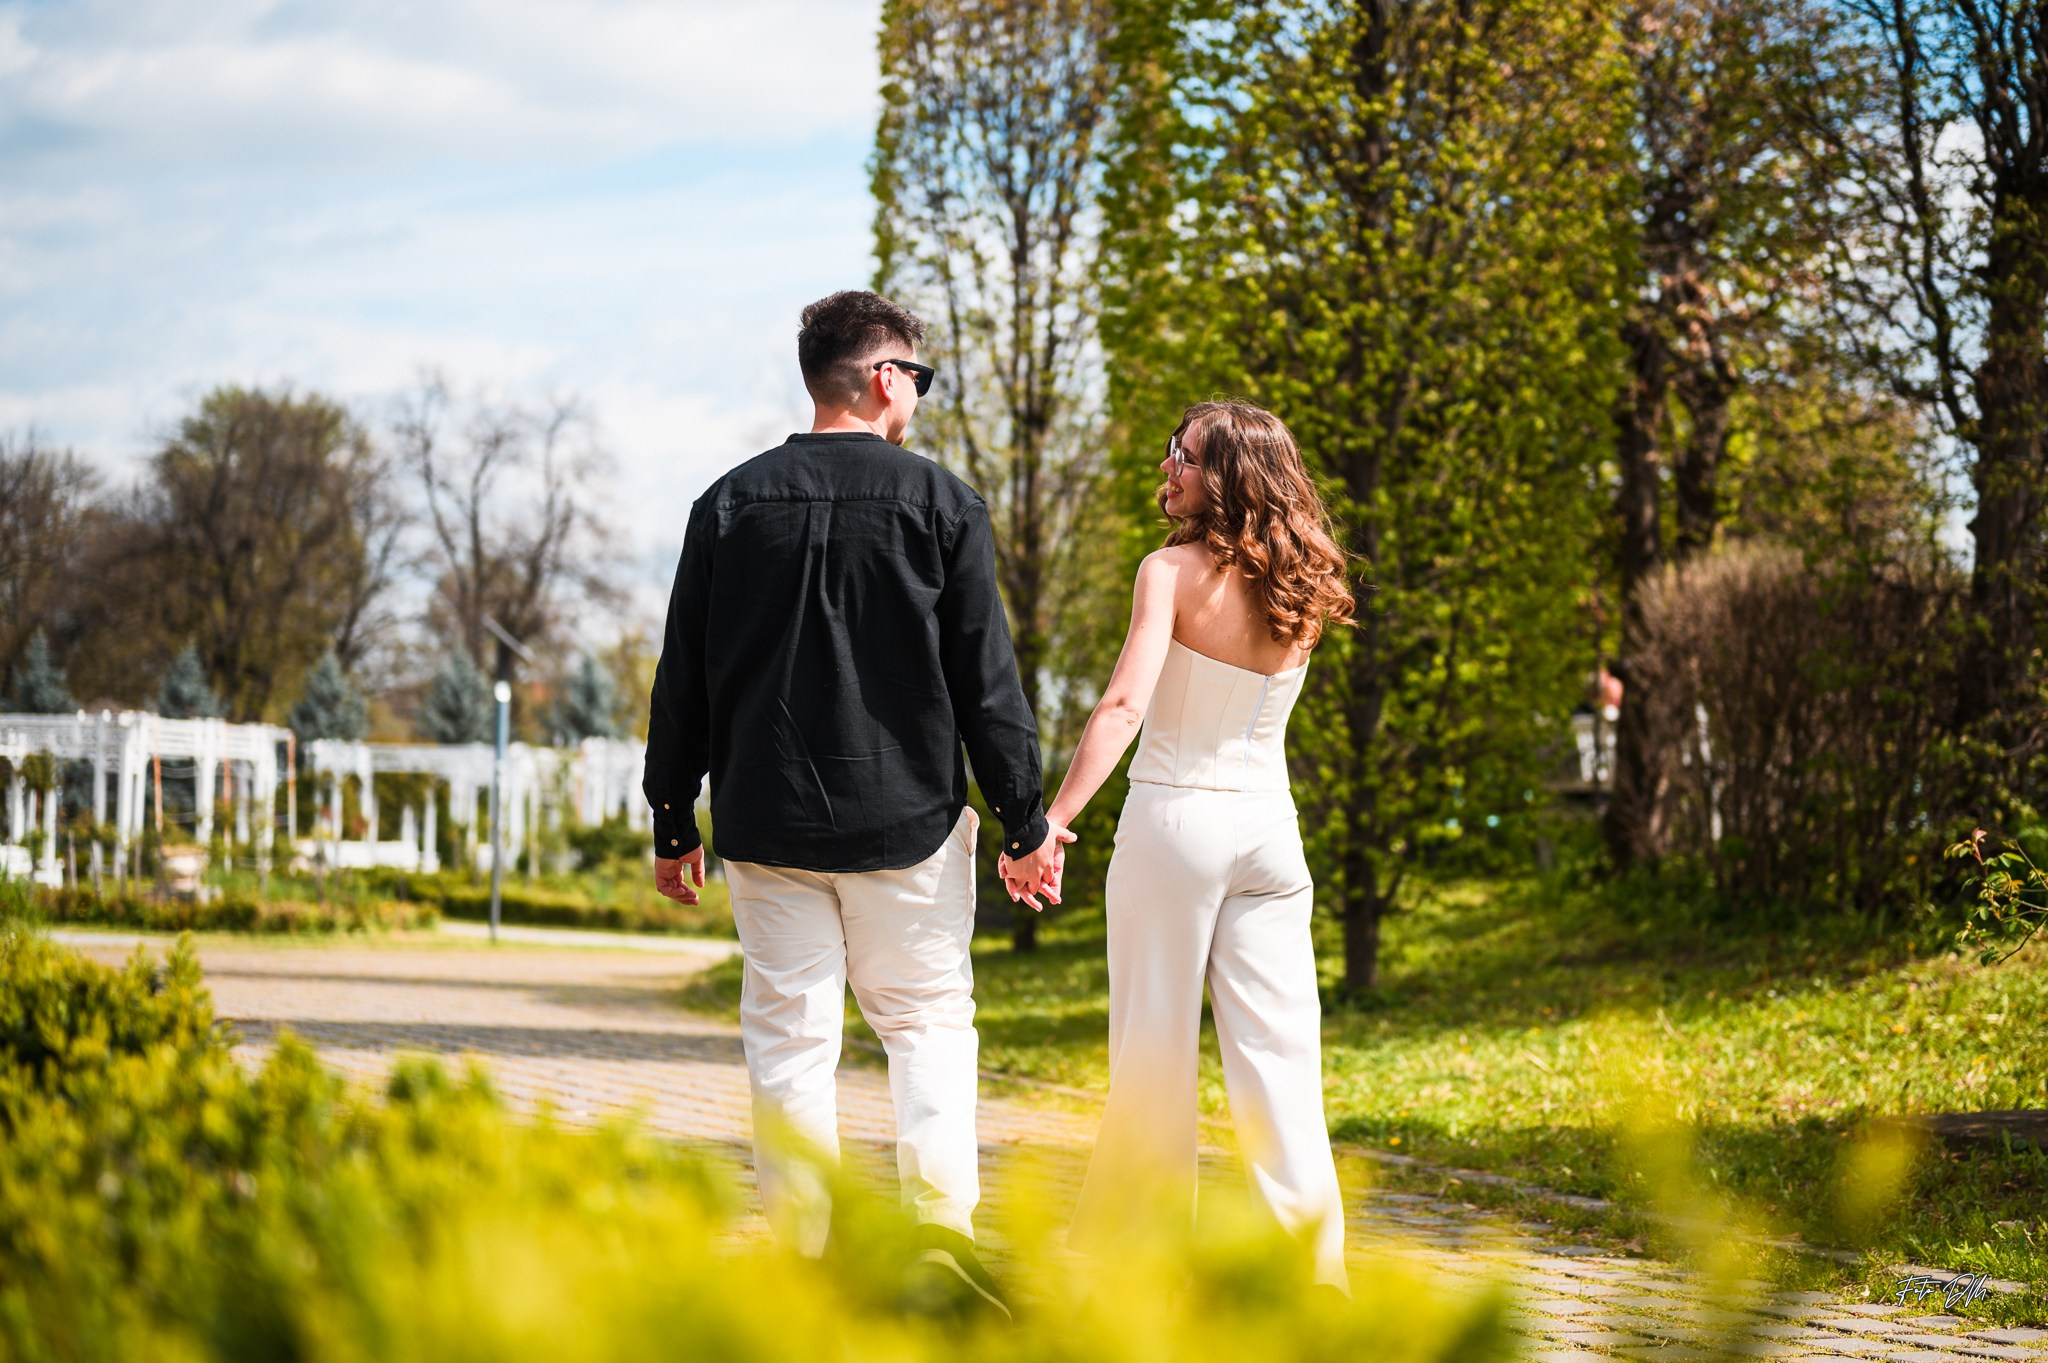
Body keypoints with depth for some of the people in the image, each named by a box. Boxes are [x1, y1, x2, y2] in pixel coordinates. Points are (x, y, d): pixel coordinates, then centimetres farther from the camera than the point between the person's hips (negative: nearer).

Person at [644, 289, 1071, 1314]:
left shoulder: (731, 502, 3)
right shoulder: (940, 501, -4)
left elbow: (682, 681, 5)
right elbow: (987, 680, -3)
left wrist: (673, 823, 13)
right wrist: (1025, 824, 3)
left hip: (766, 823, 2)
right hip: (907, 818, -2)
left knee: (788, 1036, 7)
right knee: (928, 1018, 10)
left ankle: (803, 1248, 8)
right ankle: (941, 1221, -2)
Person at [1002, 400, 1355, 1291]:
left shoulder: (1174, 572, -11)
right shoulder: (1301, 590, 4)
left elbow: (1124, 705, -22)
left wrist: (1050, 821, -25)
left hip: (1174, 817, -4)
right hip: (1268, 825, 4)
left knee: (1155, 1053, 5)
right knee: (1276, 1053, 4)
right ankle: (1309, 1260, 1)